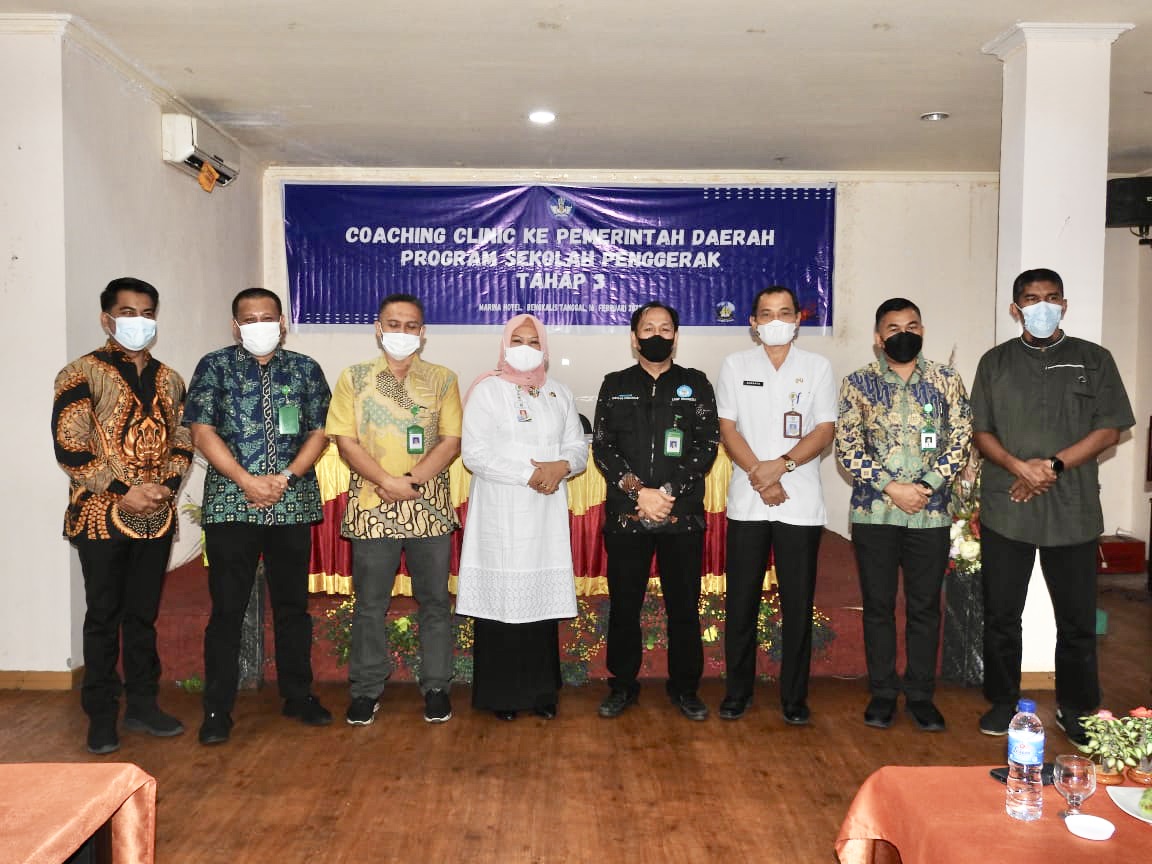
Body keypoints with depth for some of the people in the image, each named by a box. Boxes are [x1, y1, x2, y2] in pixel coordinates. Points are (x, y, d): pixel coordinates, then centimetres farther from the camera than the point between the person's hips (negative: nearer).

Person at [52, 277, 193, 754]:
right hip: (101, 516, -4)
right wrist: (124, 491, -15)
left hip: (157, 517, 4)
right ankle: (101, 715, 15)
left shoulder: (168, 379, 11)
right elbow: (69, 446, -12)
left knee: (143, 614, 12)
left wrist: (167, 485, -6)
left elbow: (182, 441, 12)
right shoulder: (82, 374, -5)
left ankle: (142, 704, 23)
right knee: (104, 616, 4)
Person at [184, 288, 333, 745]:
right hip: (229, 505, -2)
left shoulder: (305, 369, 9)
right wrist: (247, 480, -13)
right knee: (227, 608, 1)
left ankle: (298, 695, 22)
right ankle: (217, 708, 11)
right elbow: (202, 431, -3)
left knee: (292, 604, 10)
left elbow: (320, 432, 4)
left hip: (292, 506, 2)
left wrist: (285, 477, -10)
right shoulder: (214, 366, 4)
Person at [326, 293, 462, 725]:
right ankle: (366, 689, 21)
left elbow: (451, 441, -1)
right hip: (371, 508, 0)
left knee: (434, 600, 8)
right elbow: (346, 442, -2)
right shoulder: (354, 378, 5)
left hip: (429, 507, 0)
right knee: (369, 603, 7)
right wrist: (387, 481, -14)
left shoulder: (442, 380, 6)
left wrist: (412, 480, -14)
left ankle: (436, 686, 21)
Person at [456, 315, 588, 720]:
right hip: (500, 514, -3)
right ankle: (500, 694, 8)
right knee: (501, 597, -3)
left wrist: (562, 466, -10)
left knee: (543, 596, 3)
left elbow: (578, 447, 13)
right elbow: (474, 453, -9)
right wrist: (528, 475, -15)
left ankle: (540, 690, 14)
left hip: (547, 515, 3)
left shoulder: (559, 394, 15)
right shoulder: (487, 390, 1)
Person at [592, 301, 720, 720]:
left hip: (683, 515, 0)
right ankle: (623, 685, 23)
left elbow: (706, 445, -3)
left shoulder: (696, 384, 7)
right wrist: (638, 491, -14)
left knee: (684, 605, 7)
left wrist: (668, 492, -13)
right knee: (624, 604, 8)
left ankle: (685, 687, 22)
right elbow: (602, 447, -1)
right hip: (625, 516, 1)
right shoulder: (615, 385, 8)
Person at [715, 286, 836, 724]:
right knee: (741, 603, 5)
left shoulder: (817, 367, 7)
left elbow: (825, 429, 0)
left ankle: (794, 696, 16)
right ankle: (737, 692, 18)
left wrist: (781, 465, -15)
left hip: (801, 504, 0)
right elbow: (728, 429, 1)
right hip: (746, 503, 0)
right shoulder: (735, 365, 7)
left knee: (798, 604, 4)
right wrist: (759, 475, -12)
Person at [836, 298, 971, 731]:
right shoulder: (857, 383, 2)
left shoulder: (946, 380, 6)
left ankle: (920, 694, 21)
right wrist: (890, 487, -13)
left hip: (930, 513, 1)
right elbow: (847, 447, -4)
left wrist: (926, 485, -12)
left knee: (925, 606, 8)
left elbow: (960, 439, 1)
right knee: (878, 605, 7)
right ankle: (882, 692, 19)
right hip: (873, 512, -1)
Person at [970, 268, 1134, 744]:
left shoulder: (1093, 360, 7)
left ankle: (1076, 709, 22)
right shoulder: (996, 361, 9)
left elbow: (1109, 428, 1)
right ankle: (1002, 701, 22)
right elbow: (981, 431, 5)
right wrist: (1019, 467, -13)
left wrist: (1054, 465, -12)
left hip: (1072, 510, 0)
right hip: (1004, 508, 1)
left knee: (1077, 618, 6)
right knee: (1001, 614, 7)